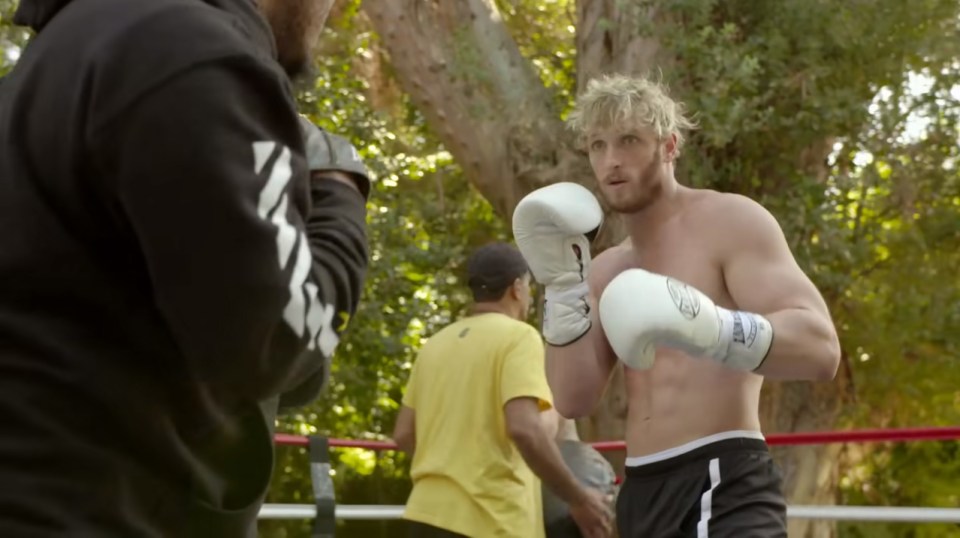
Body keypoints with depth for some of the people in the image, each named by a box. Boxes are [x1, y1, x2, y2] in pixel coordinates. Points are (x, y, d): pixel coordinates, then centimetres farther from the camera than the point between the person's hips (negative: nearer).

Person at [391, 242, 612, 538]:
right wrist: (578, 498, -11)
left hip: (429, 513, 8)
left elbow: (403, 435, 16)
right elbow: (523, 429, -19)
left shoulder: (435, 344, 15)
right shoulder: (517, 336, -5)